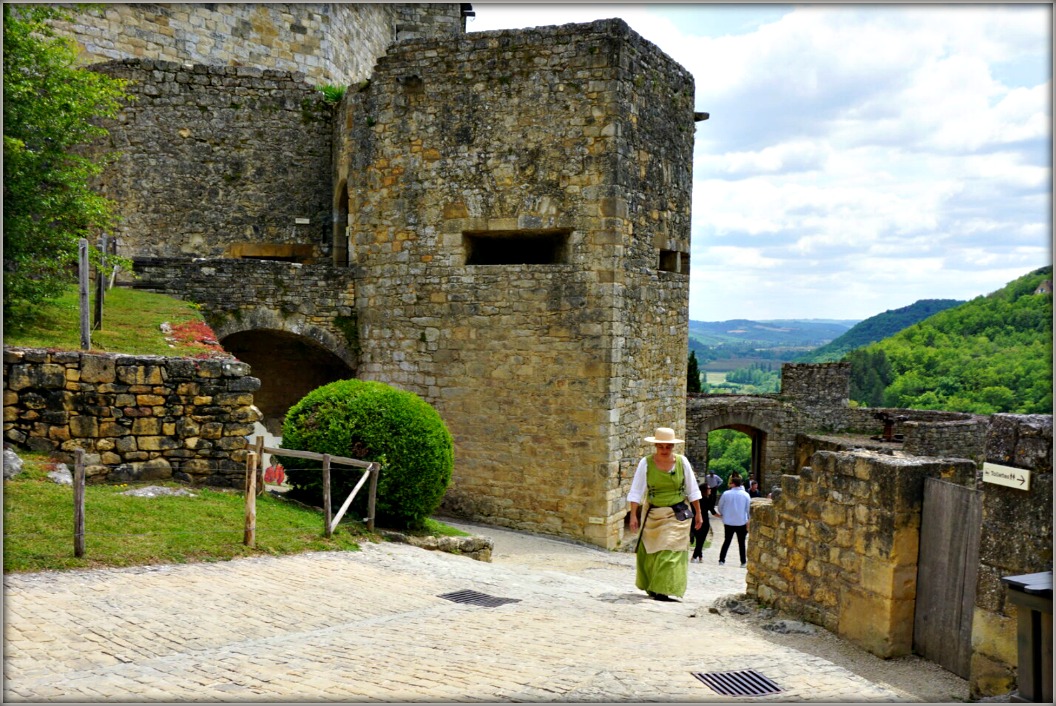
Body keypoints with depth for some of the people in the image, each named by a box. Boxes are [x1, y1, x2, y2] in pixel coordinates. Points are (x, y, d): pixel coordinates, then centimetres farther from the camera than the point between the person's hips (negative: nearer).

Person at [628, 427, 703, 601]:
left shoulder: (682, 461, -4)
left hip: (677, 515, 0)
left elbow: (692, 490, 4)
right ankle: (652, 587, 25)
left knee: (670, 552, -7)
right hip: (652, 515, 1)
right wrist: (633, 516, -15)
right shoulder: (646, 463, -8)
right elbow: (636, 492, -9)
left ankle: (663, 590, -5)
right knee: (650, 553, 8)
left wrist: (698, 513, 5)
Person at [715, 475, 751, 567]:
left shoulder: (726, 494, -9)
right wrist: (746, 519, 15)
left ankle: (722, 559, 9)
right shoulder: (745, 495, -7)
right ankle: (743, 562, 8)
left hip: (728, 522, 0)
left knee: (727, 541, 12)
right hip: (741, 522, 0)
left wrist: (723, 515, 20)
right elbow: (748, 509, 0)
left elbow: (720, 507, 0)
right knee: (741, 543, 9)